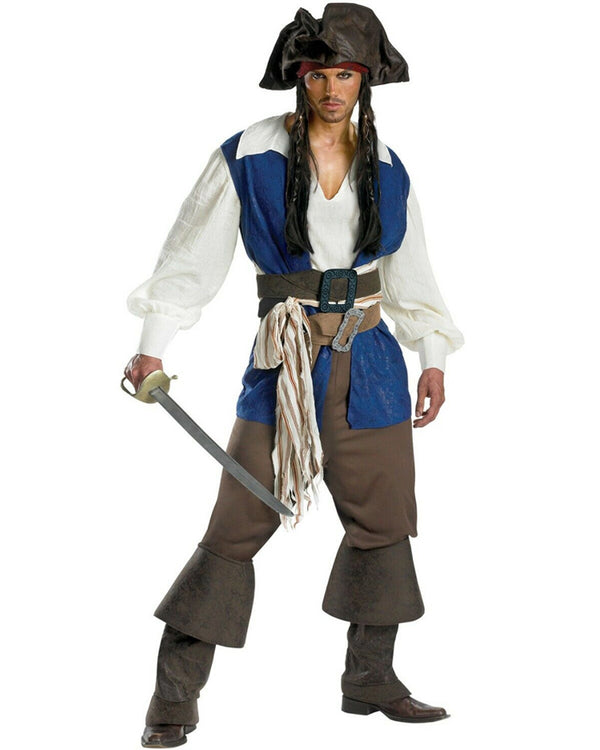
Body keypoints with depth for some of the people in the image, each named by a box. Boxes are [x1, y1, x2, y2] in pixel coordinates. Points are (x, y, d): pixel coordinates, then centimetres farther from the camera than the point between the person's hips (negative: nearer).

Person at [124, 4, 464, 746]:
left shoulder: (387, 169, 7)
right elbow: (194, 253, -5)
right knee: (236, 526, -5)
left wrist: (433, 358, 13)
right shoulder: (248, 157, -5)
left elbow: (410, 274, 16)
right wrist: (153, 343, -12)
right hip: (283, 365, -4)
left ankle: (371, 681, 25)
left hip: (370, 363, 4)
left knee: (382, 520, 9)